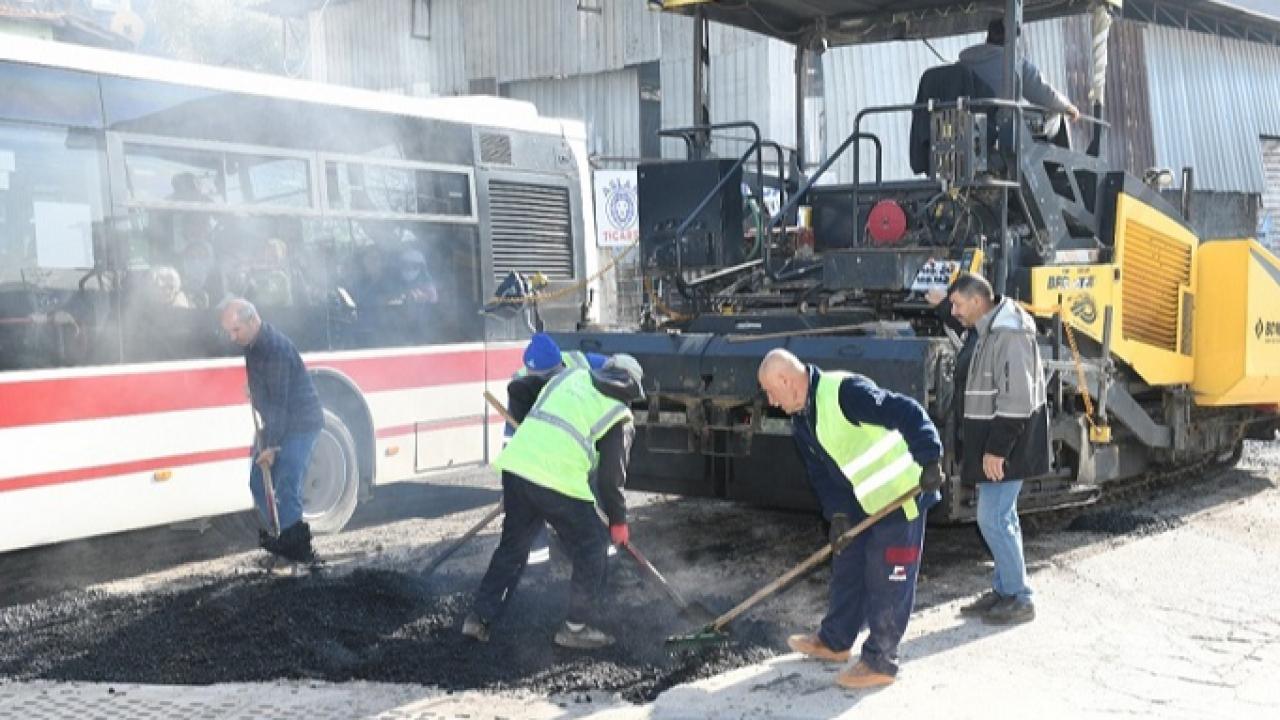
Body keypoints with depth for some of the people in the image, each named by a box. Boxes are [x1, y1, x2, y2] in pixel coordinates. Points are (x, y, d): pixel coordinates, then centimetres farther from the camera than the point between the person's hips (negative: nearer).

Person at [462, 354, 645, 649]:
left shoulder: (571, 376, 20)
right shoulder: (620, 417, 8)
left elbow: (517, 388, 19)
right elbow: (611, 475, 4)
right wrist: (618, 520, 15)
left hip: (516, 462, 6)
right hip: (560, 480, -5)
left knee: (513, 544, 22)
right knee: (591, 546, 13)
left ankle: (480, 617, 26)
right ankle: (576, 627, 17)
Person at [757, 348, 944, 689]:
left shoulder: (844, 391, -25)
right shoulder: (801, 421, 5)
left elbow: (907, 412, -30)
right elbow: (821, 472, 9)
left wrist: (929, 460, -36)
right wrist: (837, 513, -3)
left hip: (901, 495, -9)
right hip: (862, 502, 9)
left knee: (887, 580, -1)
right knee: (847, 568, 18)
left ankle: (879, 662, 10)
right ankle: (834, 641, 34)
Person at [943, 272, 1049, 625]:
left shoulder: (1010, 335, -19)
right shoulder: (986, 333, 14)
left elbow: (1017, 400, -24)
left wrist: (997, 449, -24)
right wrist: (982, 447, 21)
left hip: (1005, 449, -10)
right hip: (990, 444, 10)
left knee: (993, 519, -7)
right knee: (999, 518, 16)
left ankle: (1019, 599, 3)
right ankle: (1004, 590, 26)